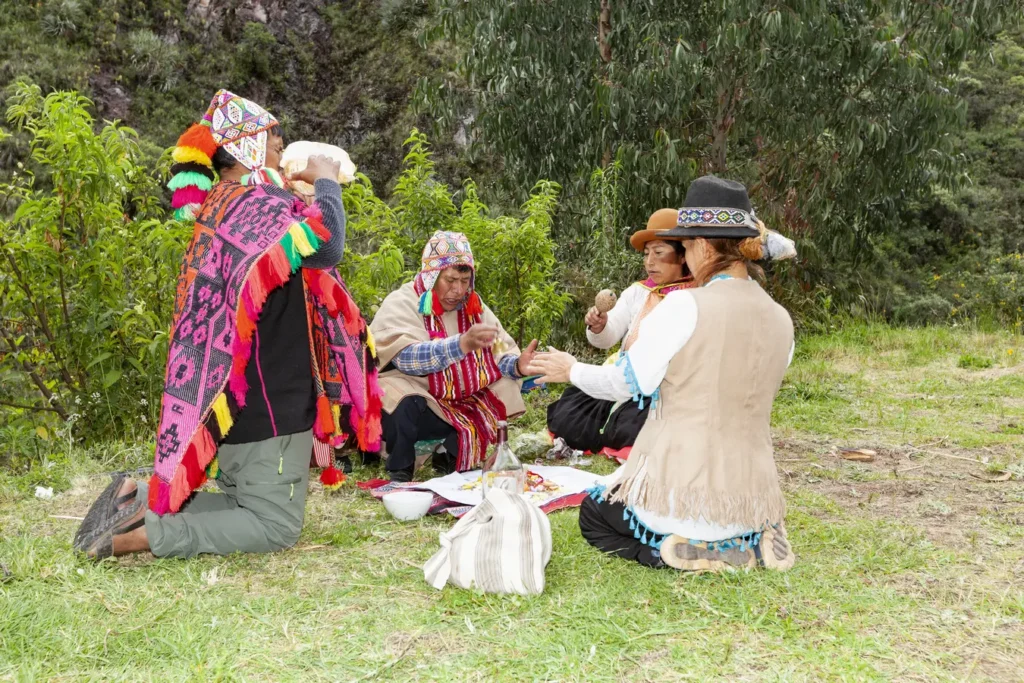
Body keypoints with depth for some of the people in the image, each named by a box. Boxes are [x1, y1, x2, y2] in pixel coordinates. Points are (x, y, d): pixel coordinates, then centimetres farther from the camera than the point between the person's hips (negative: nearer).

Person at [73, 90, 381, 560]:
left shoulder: (220, 204, 13)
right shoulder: (256, 202, -16)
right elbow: (324, 246, -33)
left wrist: (308, 189, 15)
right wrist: (325, 183, -15)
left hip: (236, 392, 10)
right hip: (264, 396, -10)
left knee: (248, 503, 21)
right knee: (275, 525, -1)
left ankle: (141, 499, 8)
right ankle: (138, 534, -9)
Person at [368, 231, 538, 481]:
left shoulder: (473, 306, 3)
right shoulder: (402, 303, -15)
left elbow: (501, 353, 1)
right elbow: (407, 357, -31)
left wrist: (518, 365, -23)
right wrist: (463, 343, -45)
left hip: (458, 404, 6)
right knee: (405, 405, -36)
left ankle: (450, 454, 9)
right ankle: (399, 471, -8)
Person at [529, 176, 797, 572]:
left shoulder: (683, 307, -17)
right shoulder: (781, 320, 2)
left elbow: (625, 383, -9)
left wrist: (572, 370, 10)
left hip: (684, 492, -6)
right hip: (751, 497, 6)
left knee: (593, 514, 23)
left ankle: (691, 552, -4)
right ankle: (750, 542, 6)